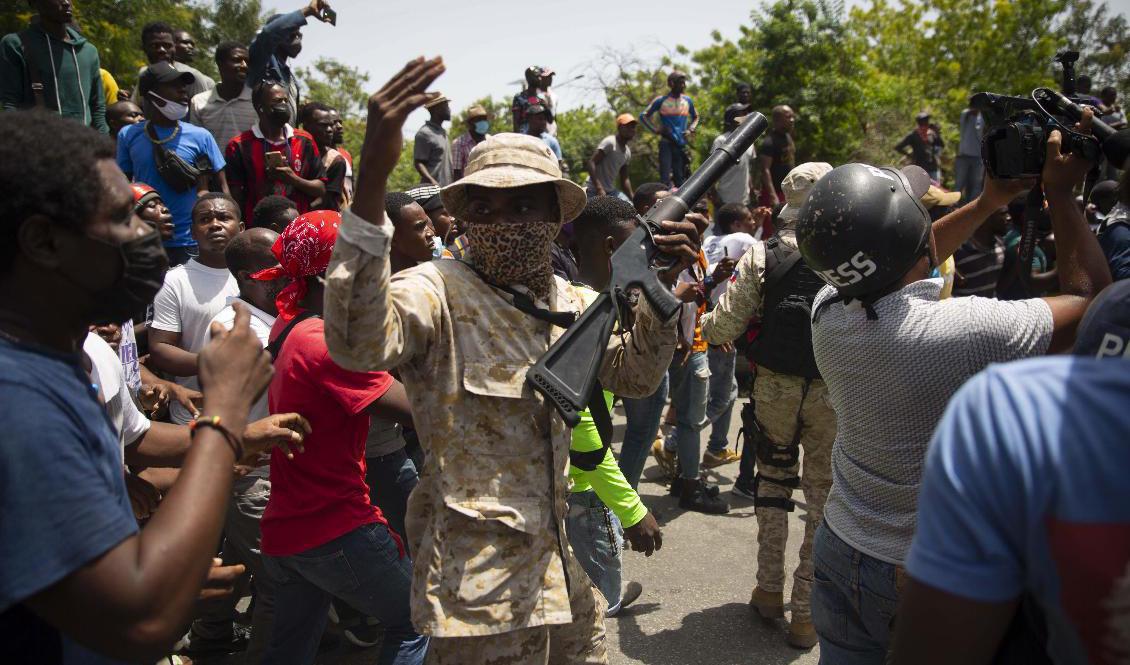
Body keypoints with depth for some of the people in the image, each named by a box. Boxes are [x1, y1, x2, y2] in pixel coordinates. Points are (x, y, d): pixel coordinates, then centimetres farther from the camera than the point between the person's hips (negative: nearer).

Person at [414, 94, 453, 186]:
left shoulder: (443, 132, 18)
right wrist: (431, 181, -27)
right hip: (433, 188, -9)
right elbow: (418, 163, -13)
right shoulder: (424, 133, -9)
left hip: (447, 187, 9)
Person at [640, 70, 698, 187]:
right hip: (666, 143, -3)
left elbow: (695, 117, 26)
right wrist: (656, 129, -7)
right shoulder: (661, 101, 0)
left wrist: (690, 130, 6)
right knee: (665, 179, -11)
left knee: (680, 179, 2)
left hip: (681, 144, 4)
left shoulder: (687, 101, 10)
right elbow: (643, 116, 5)